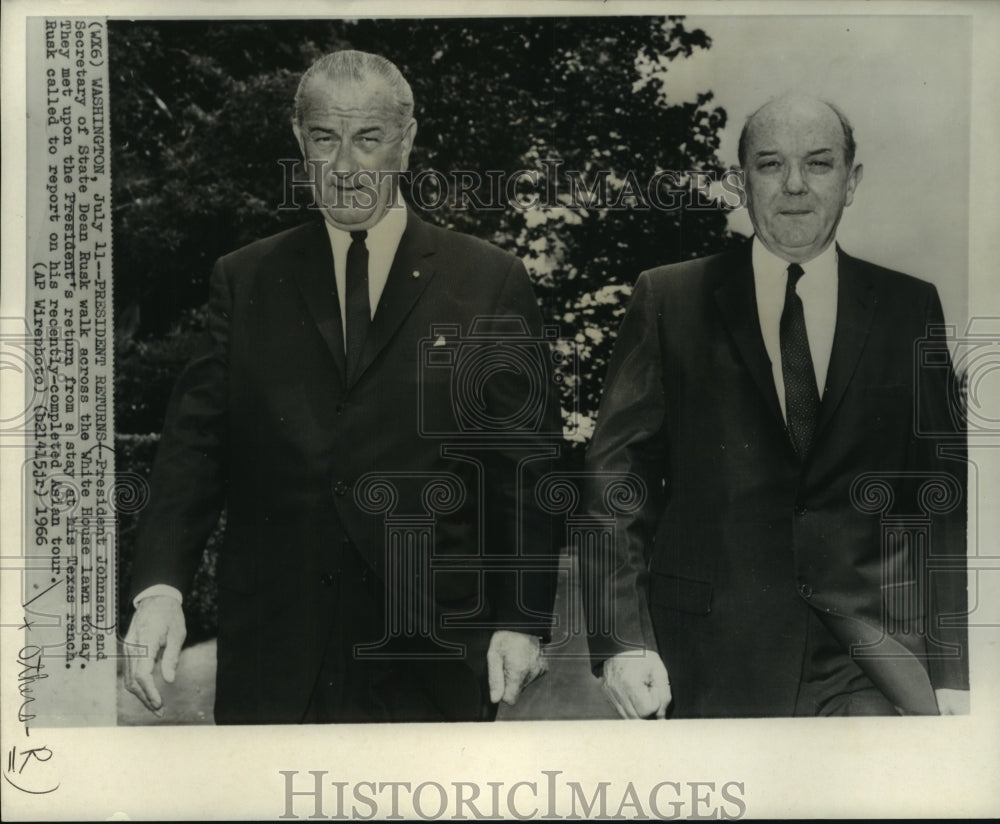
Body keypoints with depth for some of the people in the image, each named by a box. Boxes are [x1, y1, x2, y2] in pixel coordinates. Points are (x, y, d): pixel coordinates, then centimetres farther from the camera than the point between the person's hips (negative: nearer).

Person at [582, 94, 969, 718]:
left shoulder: (910, 308, 6)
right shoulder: (668, 300, 2)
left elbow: (941, 494, 6)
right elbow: (619, 474, -1)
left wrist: (954, 668, 3)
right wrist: (622, 638, -10)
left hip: (874, 665, 1)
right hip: (714, 661, -1)